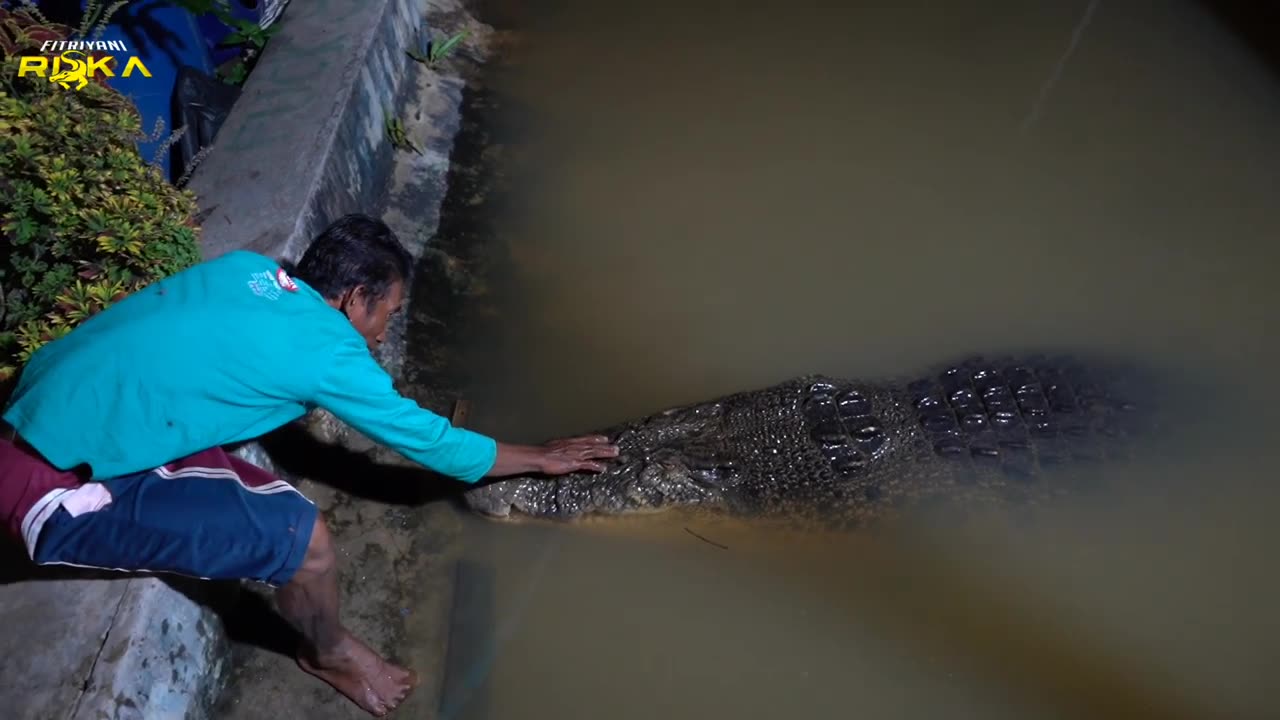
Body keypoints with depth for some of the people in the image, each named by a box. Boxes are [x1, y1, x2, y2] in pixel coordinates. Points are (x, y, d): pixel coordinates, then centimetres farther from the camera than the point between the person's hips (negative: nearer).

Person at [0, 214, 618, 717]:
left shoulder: (248, 269, 4)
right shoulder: (327, 352, -17)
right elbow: (431, 442, -5)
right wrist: (543, 458, 8)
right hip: (53, 490, -9)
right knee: (302, 536, -15)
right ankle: (329, 654, 17)